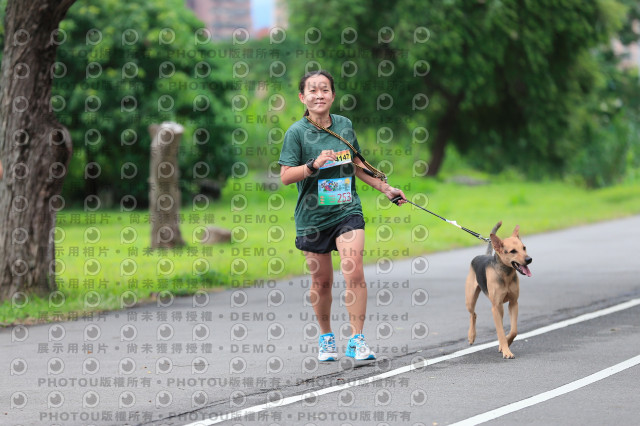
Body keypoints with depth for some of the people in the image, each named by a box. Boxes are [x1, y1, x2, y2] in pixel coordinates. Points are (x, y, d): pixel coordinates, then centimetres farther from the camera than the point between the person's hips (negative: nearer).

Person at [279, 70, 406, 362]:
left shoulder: (344, 125, 6)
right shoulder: (297, 132, -6)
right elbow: (285, 176, -10)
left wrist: (385, 188, 21)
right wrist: (314, 165, -24)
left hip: (347, 211, 2)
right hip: (312, 215, -2)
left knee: (354, 271, -15)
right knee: (322, 281, 7)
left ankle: (357, 340, -11)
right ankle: (326, 337, 28)